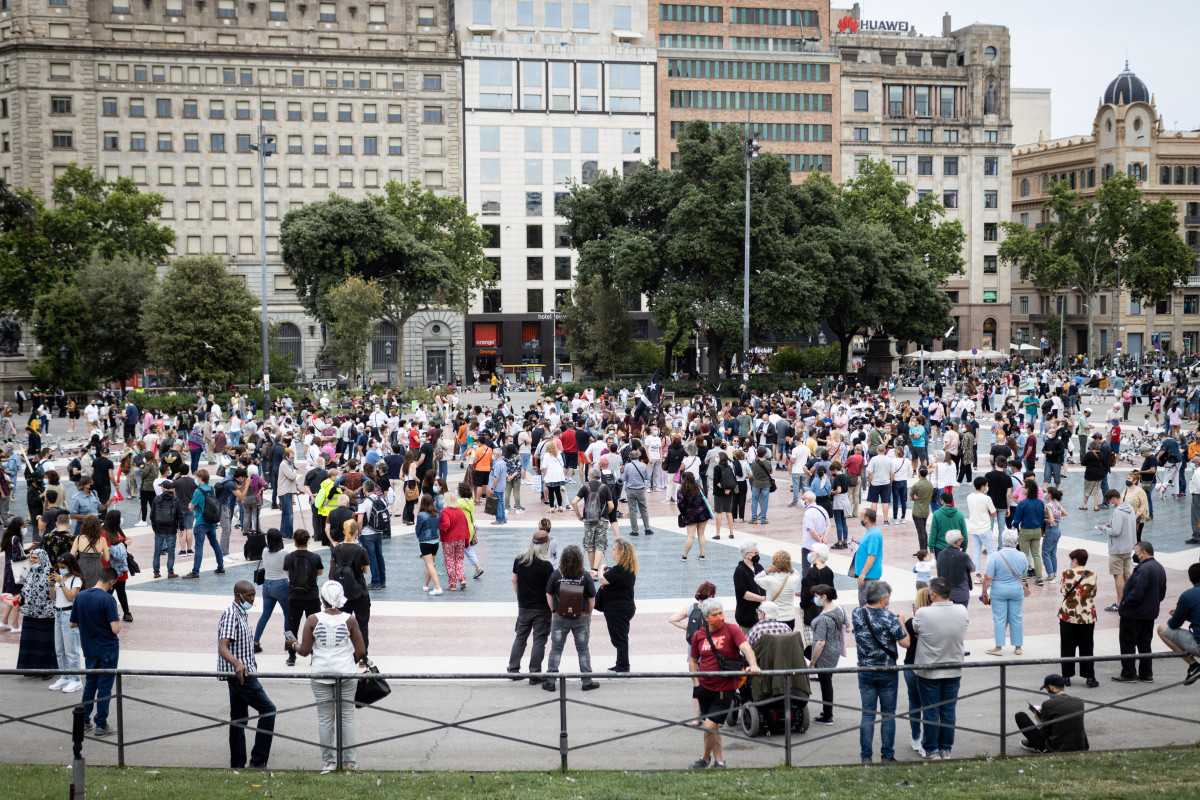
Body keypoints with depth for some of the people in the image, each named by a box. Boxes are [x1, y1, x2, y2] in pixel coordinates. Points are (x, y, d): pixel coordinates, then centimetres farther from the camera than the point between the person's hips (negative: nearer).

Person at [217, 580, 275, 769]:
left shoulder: (243, 614, 14)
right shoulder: (230, 615, -17)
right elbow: (222, 648, -27)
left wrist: (250, 665, 34)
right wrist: (237, 664, -42)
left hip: (242, 673, 10)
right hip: (240, 674, -10)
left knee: (239, 719, 11)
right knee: (268, 709, -8)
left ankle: (237, 765, 15)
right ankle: (258, 760, -5)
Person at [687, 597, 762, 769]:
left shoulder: (732, 630, -8)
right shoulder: (698, 635, 4)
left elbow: (746, 647, -22)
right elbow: (693, 660, 14)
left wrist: (753, 665, -41)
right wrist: (697, 682, 1)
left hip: (724, 689, -4)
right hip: (704, 688, 4)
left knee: (710, 726, -7)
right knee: (713, 726, 15)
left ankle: (706, 758, 18)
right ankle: (719, 761, 31)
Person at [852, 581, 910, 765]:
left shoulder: (857, 614, -6)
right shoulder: (889, 618, -18)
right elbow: (905, 642, -13)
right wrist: (901, 623, 0)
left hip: (865, 671, 3)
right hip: (887, 673, -3)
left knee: (867, 714, 10)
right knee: (888, 715, 9)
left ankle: (866, 756, 10)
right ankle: (887, 756, 13)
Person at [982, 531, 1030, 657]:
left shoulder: (995, 557, -16)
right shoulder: (1022, 556, -6)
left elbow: (988, 577, -16)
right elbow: (1024, 573, 10)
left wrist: (984, 592, -7)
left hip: (999, 591, -3)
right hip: (1017, 590, 3)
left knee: (999, 619, 4)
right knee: (1016, 618, 11)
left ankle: (999, 647, 7)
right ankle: (1018, 647, 19)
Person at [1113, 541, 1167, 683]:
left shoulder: (1143, 569, -24)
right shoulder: (1160, 568, 8)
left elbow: (1137, 593, -29)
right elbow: (1162, 593, 15)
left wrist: (1125, 602, -13)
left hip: (1133, 614, -9)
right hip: (1150, 613, 9)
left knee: (1127, 644, 3)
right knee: (1144, 644, 17)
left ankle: (1128, 674, 7)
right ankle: (1146, 674, 21)